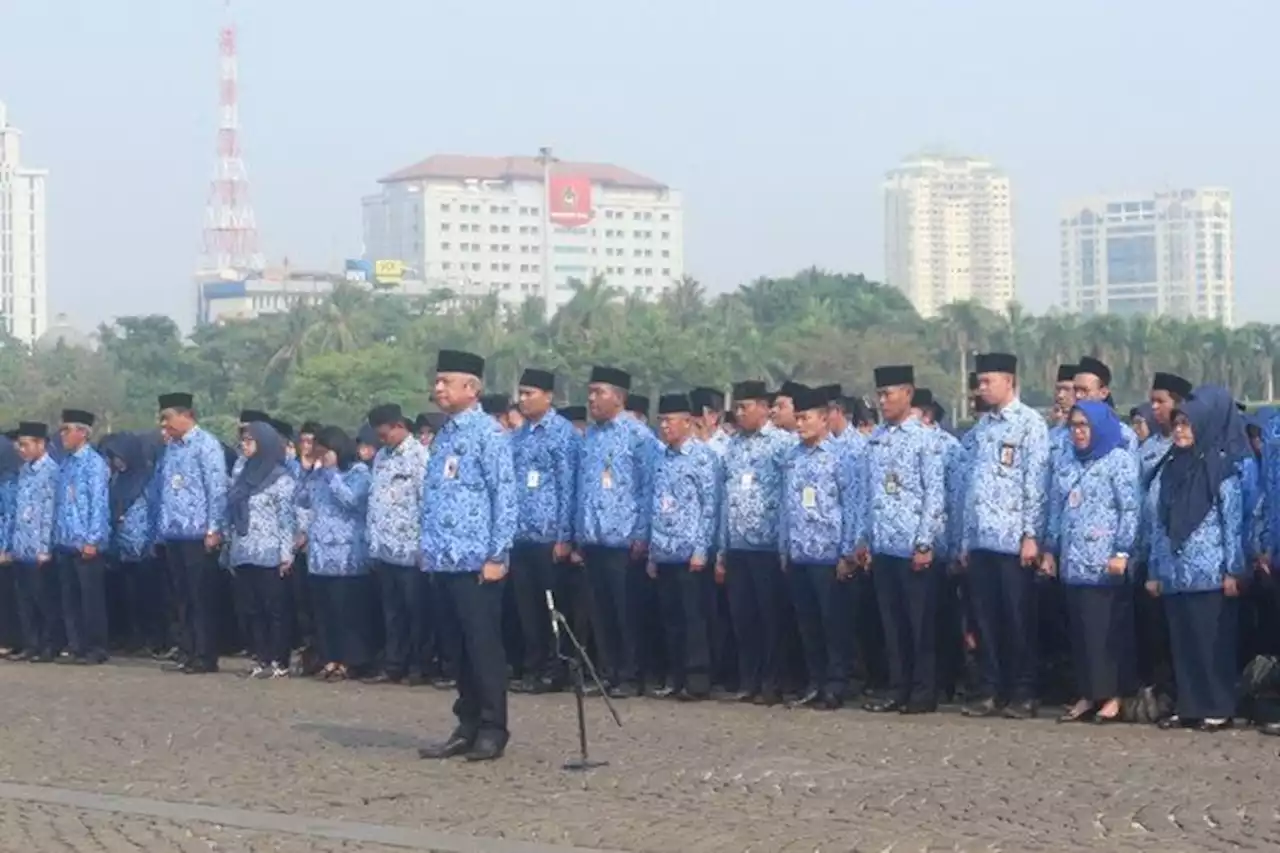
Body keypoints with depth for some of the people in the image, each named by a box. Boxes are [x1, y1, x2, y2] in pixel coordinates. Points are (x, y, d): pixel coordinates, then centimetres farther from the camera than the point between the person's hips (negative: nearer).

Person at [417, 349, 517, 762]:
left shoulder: (487, 433, -9)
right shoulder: (444, 434, 14)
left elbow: (504, 496, -12)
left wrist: (497, 555, -15)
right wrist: (428, 547, 15)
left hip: (477, 561, -7)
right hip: (446, 559, 8)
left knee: (483, 644, -3)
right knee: (460, 646, 11)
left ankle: (492, 730, 4)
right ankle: (467, 727, 17)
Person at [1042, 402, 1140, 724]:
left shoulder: (1120, 460, -2)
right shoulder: (1067, 467, 18)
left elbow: (1130, 510, -8)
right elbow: (1056, 512, 21)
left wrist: (1122, 552, -16)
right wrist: (1050, 550, 13)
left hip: (1106, 563, -6)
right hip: (1074, 563, 6)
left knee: (1110, 629, -6)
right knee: (1080, 630, 6)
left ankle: (1114, 696, -2)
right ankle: (1087, 695, 10)